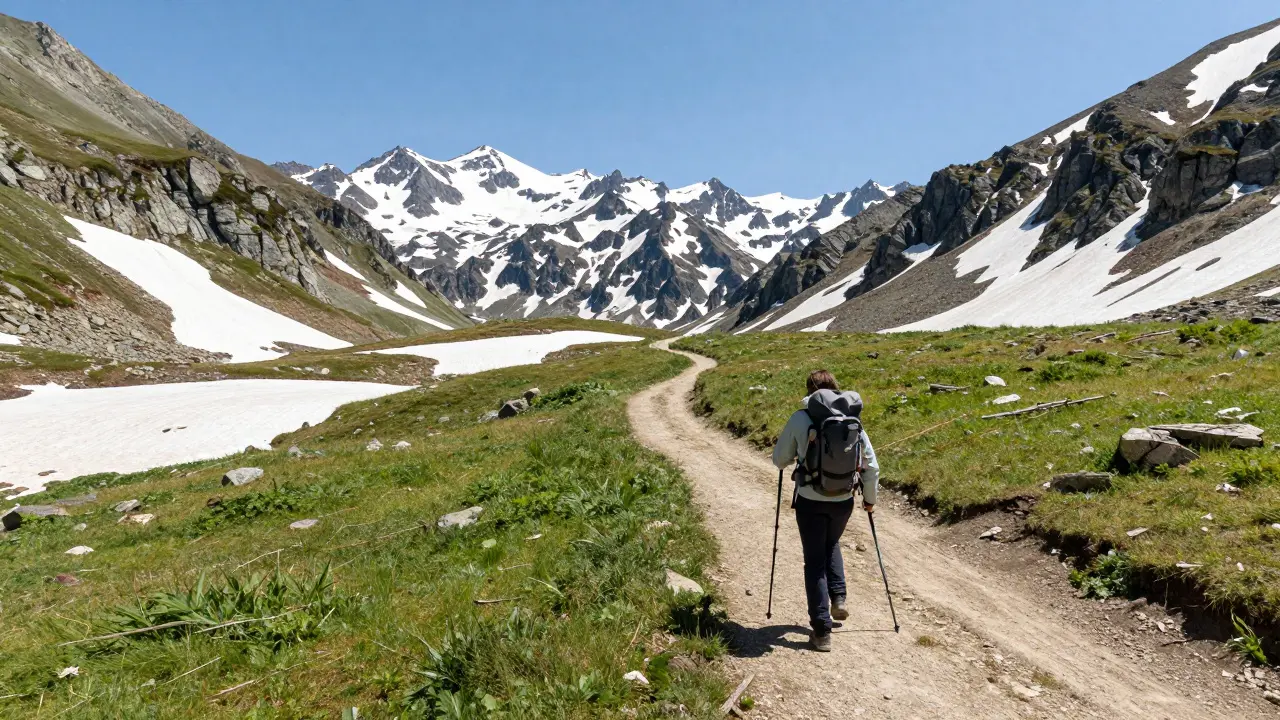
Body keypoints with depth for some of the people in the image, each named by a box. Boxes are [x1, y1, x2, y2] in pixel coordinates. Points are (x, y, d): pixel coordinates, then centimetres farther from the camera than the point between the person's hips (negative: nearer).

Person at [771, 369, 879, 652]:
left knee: (814, 562, 7)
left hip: (810, 501, -3)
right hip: (843, 501, 3)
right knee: (831, 546, 31)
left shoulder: (800, 419, -7)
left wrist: (797, 455, 24)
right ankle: (838, 599, 20)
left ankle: (821, 631, 7)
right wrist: (870, 499, 20)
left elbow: (779, 460, 1)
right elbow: (871, 466, 6)